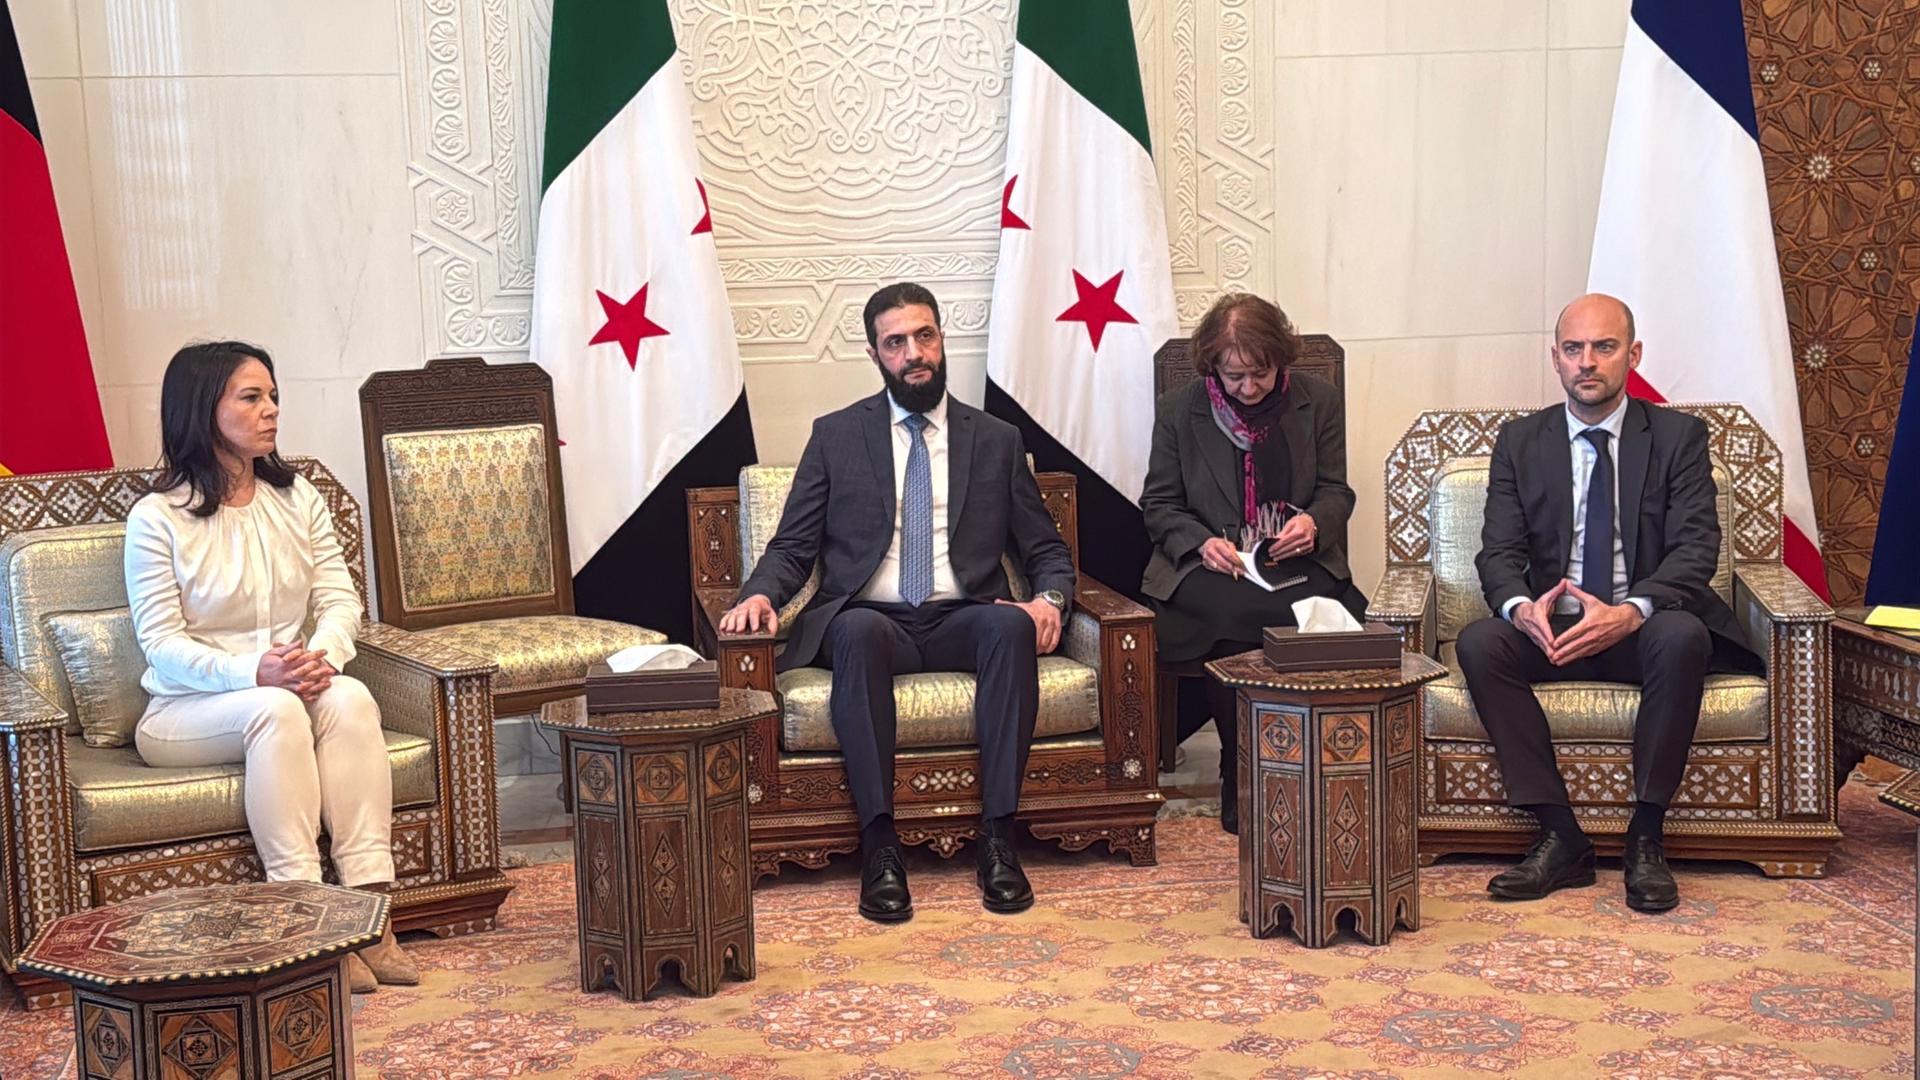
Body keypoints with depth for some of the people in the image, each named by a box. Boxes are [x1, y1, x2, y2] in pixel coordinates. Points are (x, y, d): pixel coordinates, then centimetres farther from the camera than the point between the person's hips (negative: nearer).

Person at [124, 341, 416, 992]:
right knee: (275, 709, -36)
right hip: (186, 712, -4)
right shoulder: (158, 517, -6)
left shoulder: (298, 498, 10)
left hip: (289, 686, 4)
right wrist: (253, 673, -29)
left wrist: (321, 654, -20)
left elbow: (341, 599, 4)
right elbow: (162, 643, -12)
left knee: (349, 698, -29)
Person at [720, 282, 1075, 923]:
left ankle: (997, 836, -33)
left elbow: (1048, 552, 16)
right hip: (869, 620, -1)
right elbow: (792, 547, 11)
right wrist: (760, 594, -12)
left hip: (962, 622, 1)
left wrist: (1049, 599, -7)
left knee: (1011, 625, -34)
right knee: (857, 631, -37)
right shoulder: (836, 436, 13)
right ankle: (879, 842, -36)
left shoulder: (997, 442, 15)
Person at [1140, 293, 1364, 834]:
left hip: (1295, 563, 1)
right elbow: (1159, 505, 8)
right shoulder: (1178, 409, 5)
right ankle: (1241, 789, -20)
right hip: (1206, 568, -1)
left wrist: (1313, 522, -11)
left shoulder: (1318, 400, 8)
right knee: (1237, 612, -35)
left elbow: (1336, 492, 12)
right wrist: (1201, 543, -12)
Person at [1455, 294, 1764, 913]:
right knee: (1479, 642, -28)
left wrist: (1630, 612, -27)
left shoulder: (1679, 436, 3)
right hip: (1551, 629, 2)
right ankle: (1560, 837, -24)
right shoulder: (1519, 442, 9)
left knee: (1683, 637, -36)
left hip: (1644, 626, -2)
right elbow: (1498, 552, 2)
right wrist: (1521, 607, -23)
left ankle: (1646, 838, -25)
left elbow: (1696, 548, -8)